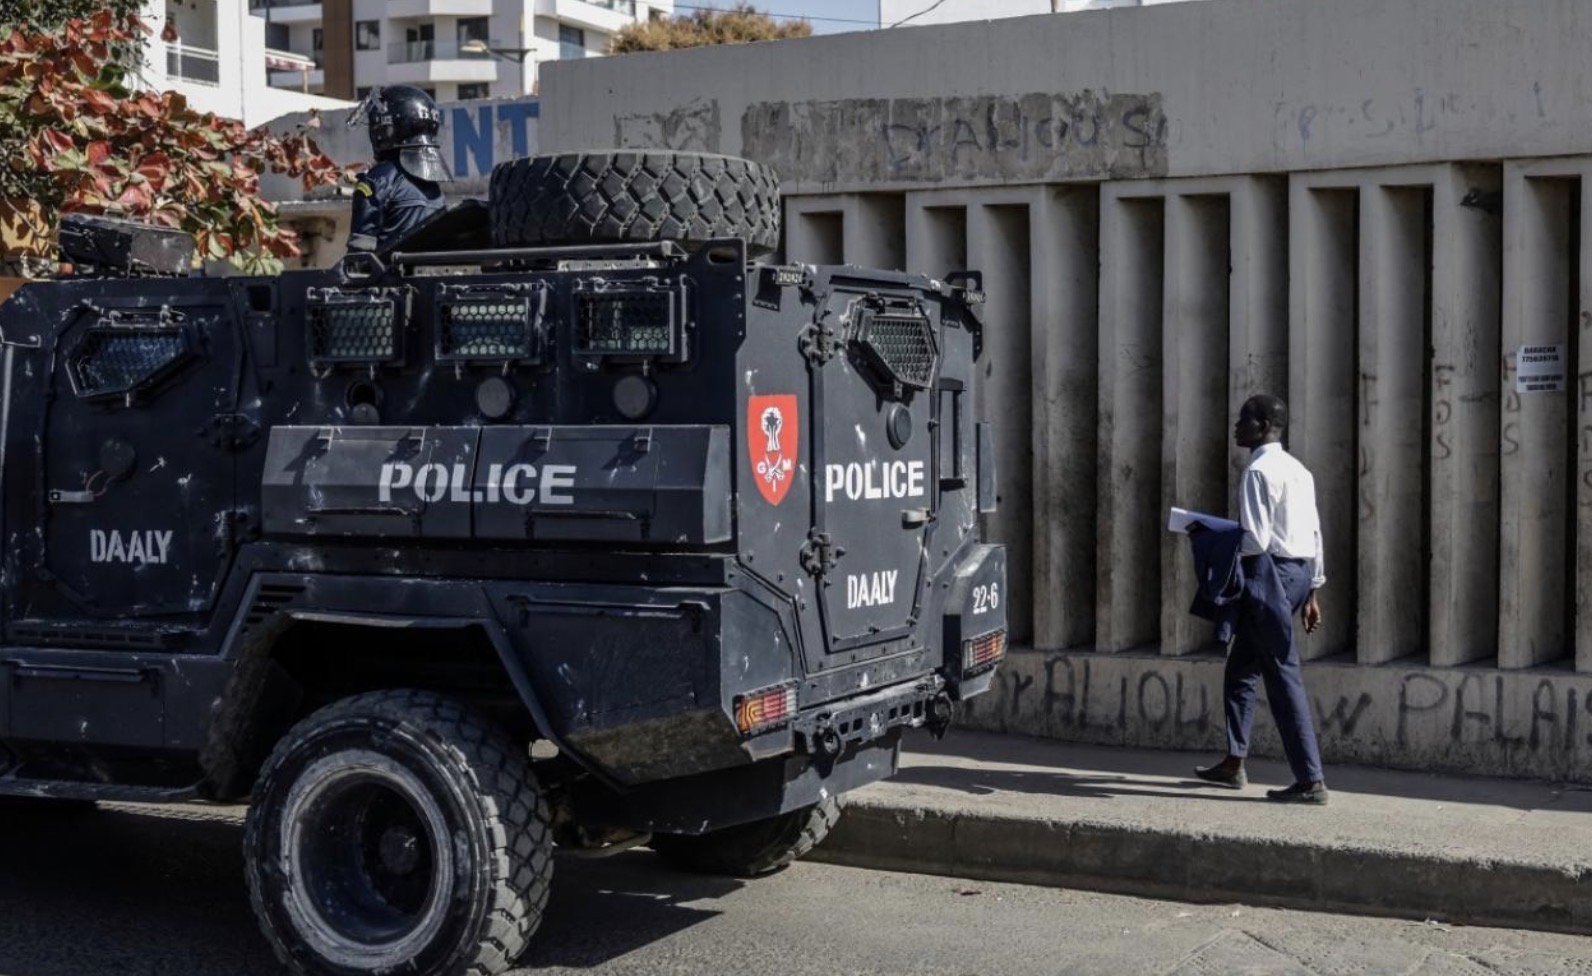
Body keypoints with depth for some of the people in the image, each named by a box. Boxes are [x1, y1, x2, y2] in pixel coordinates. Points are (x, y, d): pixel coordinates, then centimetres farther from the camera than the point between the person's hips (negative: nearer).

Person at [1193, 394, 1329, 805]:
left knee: (1284, 677, -7)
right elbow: (1314, 533, 16)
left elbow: (1255, 539, -21)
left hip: (1269, 574, -10)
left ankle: (1310, 781, -6)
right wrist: (1312, 592, 19)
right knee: (1241, 667, 19)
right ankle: (1234, 763, 26)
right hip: (1300, 571, 10)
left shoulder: (1259, 472, -13)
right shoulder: (1298, 470, 16)